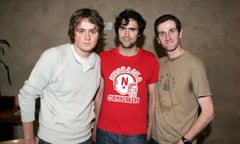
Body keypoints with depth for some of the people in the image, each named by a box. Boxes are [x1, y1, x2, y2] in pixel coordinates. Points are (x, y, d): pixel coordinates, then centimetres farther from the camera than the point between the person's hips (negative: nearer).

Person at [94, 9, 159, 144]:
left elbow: (152, 98, 2)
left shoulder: (151, 60, -4)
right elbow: (99, 95, 3)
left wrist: (149, 130, 3)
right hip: (105, 133, 1)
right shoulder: (103, 58, -3)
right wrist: (94, 127, 3)